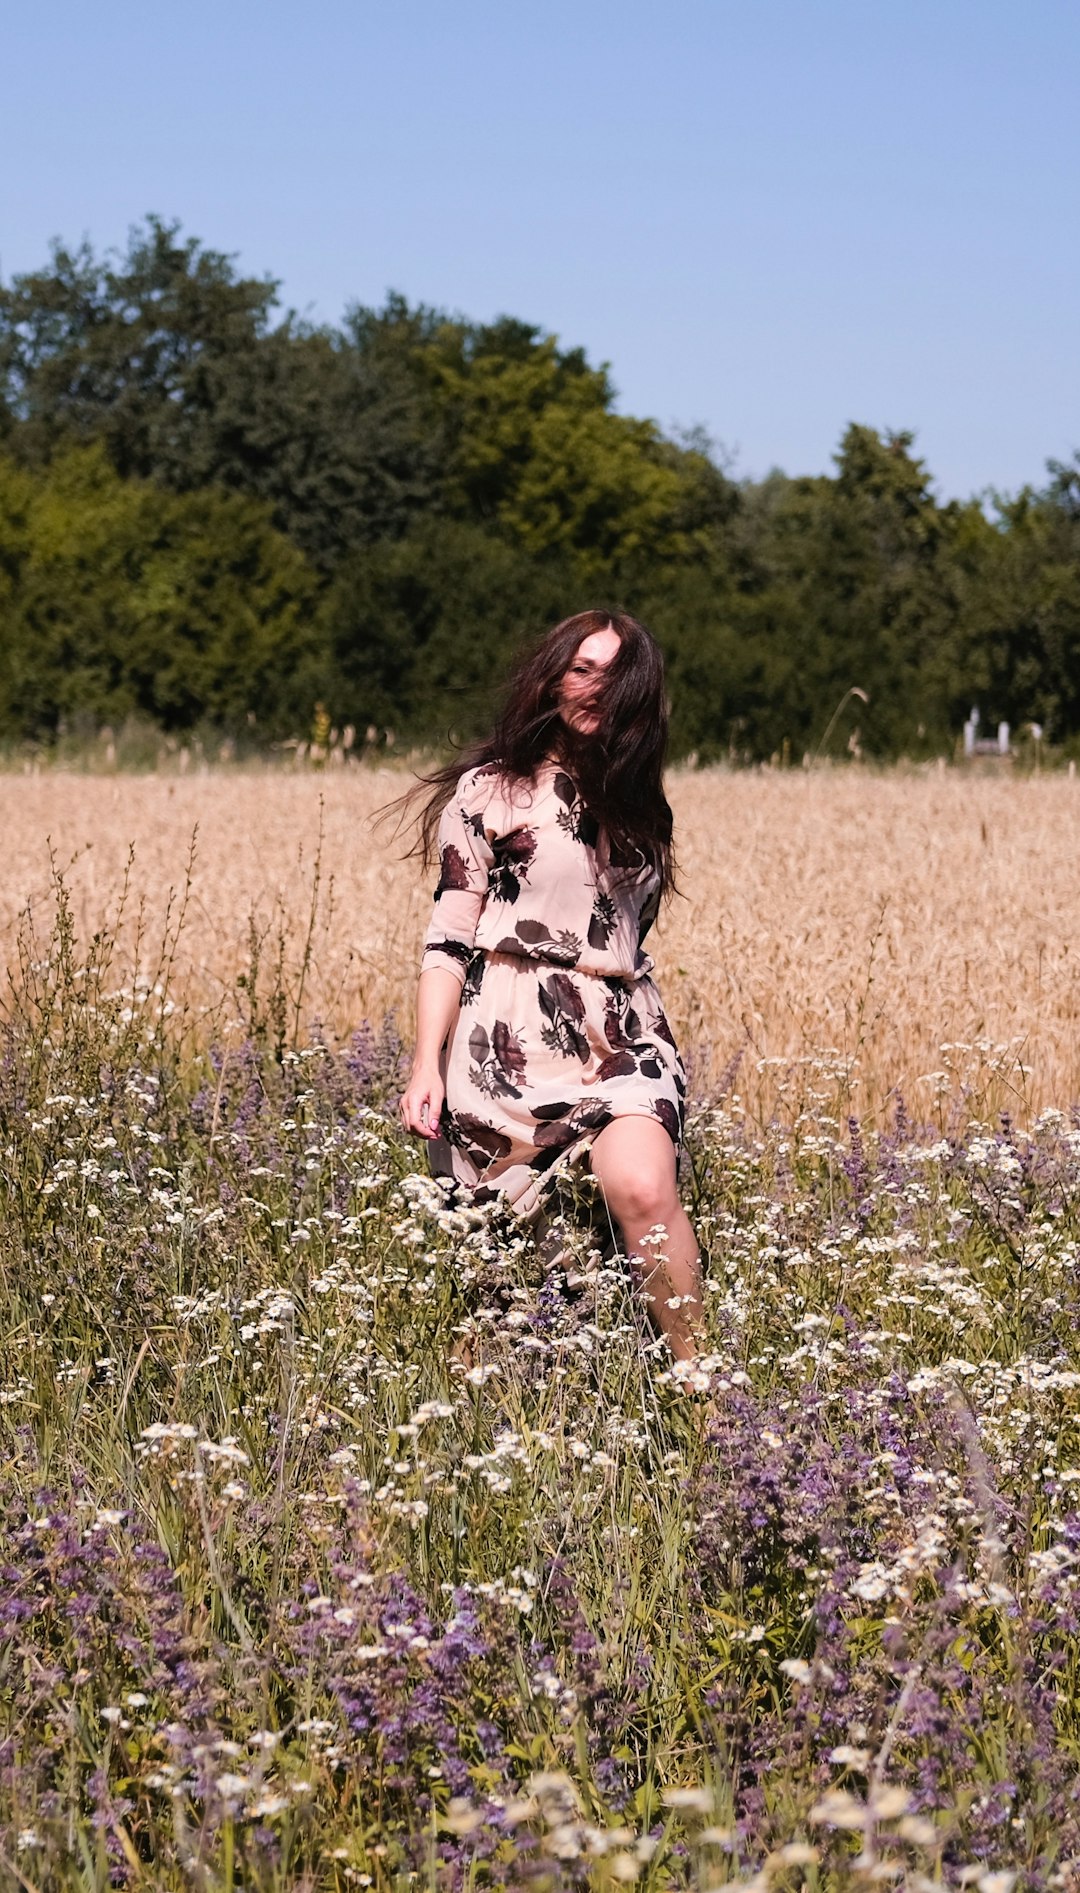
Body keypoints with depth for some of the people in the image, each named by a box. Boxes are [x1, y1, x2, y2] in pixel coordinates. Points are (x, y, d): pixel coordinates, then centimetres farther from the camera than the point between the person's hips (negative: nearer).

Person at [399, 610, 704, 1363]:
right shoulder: (489, 791, 2)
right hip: (511, 1043, -3)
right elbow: (449, 940, -1)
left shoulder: (634, 800, 17)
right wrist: (427, 1063, -10)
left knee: (643, 1189, -24)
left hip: (621, 1032, 3)